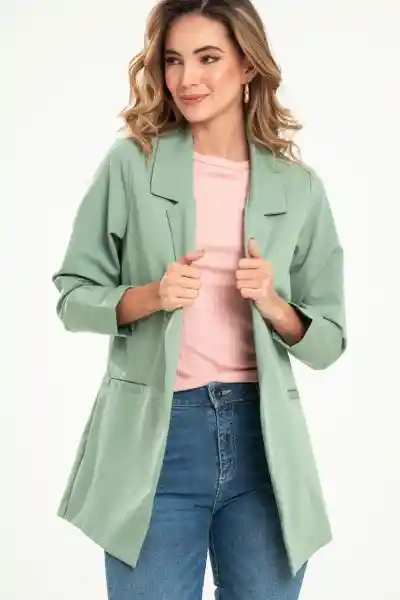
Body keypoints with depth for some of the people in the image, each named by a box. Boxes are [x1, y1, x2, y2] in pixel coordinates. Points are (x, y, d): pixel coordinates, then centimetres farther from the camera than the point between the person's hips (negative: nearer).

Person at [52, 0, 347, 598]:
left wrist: (272, 303, -11)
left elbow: (328, 340, 8)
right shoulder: (131, 162, 0)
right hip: (153, 436, -1)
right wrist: (150, 296, -14)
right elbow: (73, 295, 4)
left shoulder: (299, 187, 4)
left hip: (264, 436, 2)